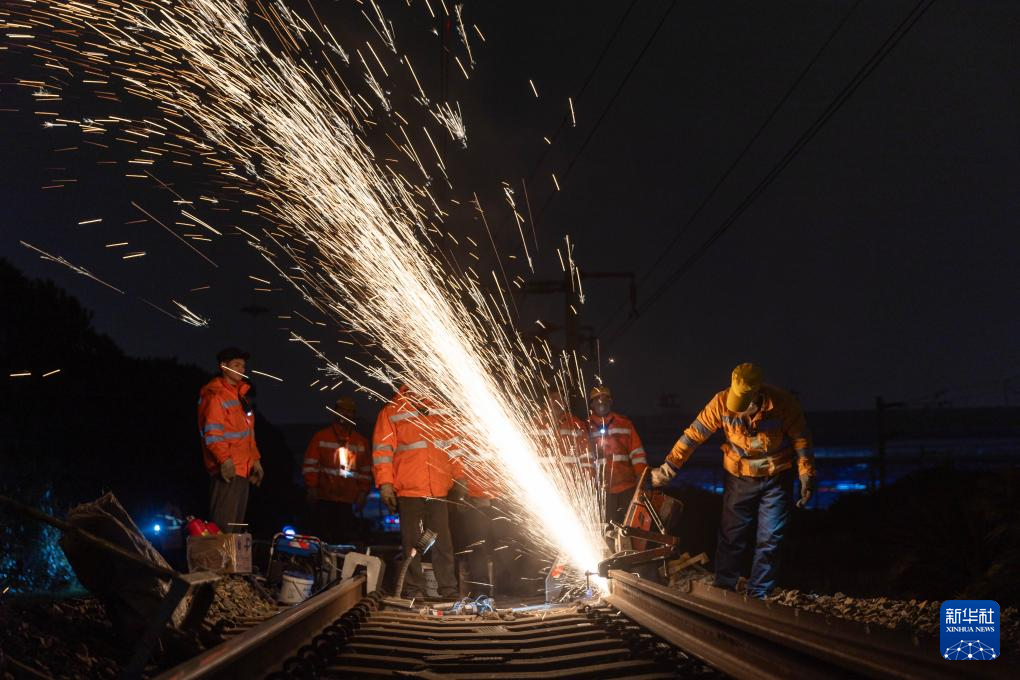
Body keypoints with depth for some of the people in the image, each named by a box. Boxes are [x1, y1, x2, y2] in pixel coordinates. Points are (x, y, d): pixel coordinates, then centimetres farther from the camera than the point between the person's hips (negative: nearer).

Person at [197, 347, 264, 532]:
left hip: (242, 469, 10)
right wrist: (225, 459, -26)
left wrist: (255, 459, 20)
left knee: (237, 522, 14)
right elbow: (212, 434, -18)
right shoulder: (216, 395, -10)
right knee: (224, 524, -11)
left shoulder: (239, 394, 20)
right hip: (227, 469, -10)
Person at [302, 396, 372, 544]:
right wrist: (311, 487, -6)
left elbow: (366, 470, 15)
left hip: (348, 502, 2)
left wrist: (363, 492, 6)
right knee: (323, 538, -5)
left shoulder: (361, 442, 15)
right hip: (323, 500, -2)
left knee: (346, 538, -6)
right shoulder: (321, 437, 8)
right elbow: (310, 465, 3)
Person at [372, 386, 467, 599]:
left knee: (443, 542, 2)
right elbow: (383, 449, -3)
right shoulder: (391, 412, 2)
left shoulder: (439, 411, 16)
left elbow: (452, 445, 20)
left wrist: (459, 477, 15)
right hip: (408, 490, -3)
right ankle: (414, 591, 5)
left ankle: (449, 591, 5)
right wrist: (385, 483, -10)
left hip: (438, 490, 3)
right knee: (412, 542, 0)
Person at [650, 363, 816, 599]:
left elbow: (801, 438, -10)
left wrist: (807, 476, -10)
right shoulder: (722, 402, -19)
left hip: (776, 479, -1)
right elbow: (694, 434, -14)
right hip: (738, 479, 1)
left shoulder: (783, 403, -21)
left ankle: (757, 596, 9)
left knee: (770, 540, 0)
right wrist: (669, 467, -16)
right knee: (731, 538, 6)